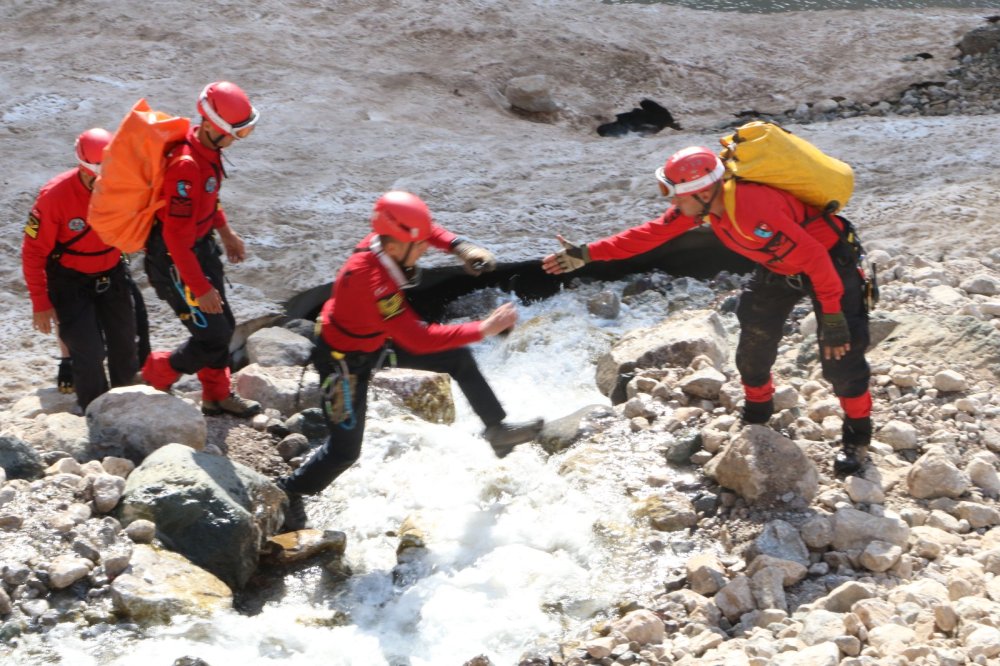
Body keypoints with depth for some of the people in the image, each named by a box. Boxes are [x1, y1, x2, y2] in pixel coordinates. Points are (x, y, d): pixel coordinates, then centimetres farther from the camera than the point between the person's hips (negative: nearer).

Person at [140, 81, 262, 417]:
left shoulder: (208, 147, -3)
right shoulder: (186, 166, -32)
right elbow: (176, 236, -29)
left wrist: (225, 231, 20)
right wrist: (200, 288, -24)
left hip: (202, 247, 9)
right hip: (174, 260, -9)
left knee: (223, 326, 19)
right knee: (212, 338, -3)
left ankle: (217, 395, 38)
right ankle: (154, 377, 20)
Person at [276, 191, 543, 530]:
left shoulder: (387, 239, -20)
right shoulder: (371, 281, -42)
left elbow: (429, 232, 4)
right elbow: (418, 339, -39)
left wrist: (461, 246, -15)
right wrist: (483, 329, -35)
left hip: (377, 338, 8)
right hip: (345, 360, -8)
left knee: (459, 359, 9)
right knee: (345, 450, -3)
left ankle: (498, 429, 24)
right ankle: (289, 493, 21)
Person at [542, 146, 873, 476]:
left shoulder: (755, 211, -40)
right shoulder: (703, 200, -14)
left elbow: (815, 259, -36)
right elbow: (653, 232, -5)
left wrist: (833, 319, -29)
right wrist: (588, 253, -8)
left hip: (828, 261, -8)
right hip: (779, 266, 8)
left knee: (839, 355, -10)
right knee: (754, 342, 10)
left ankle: (857, 436, 10)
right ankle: (755, 418, 33)